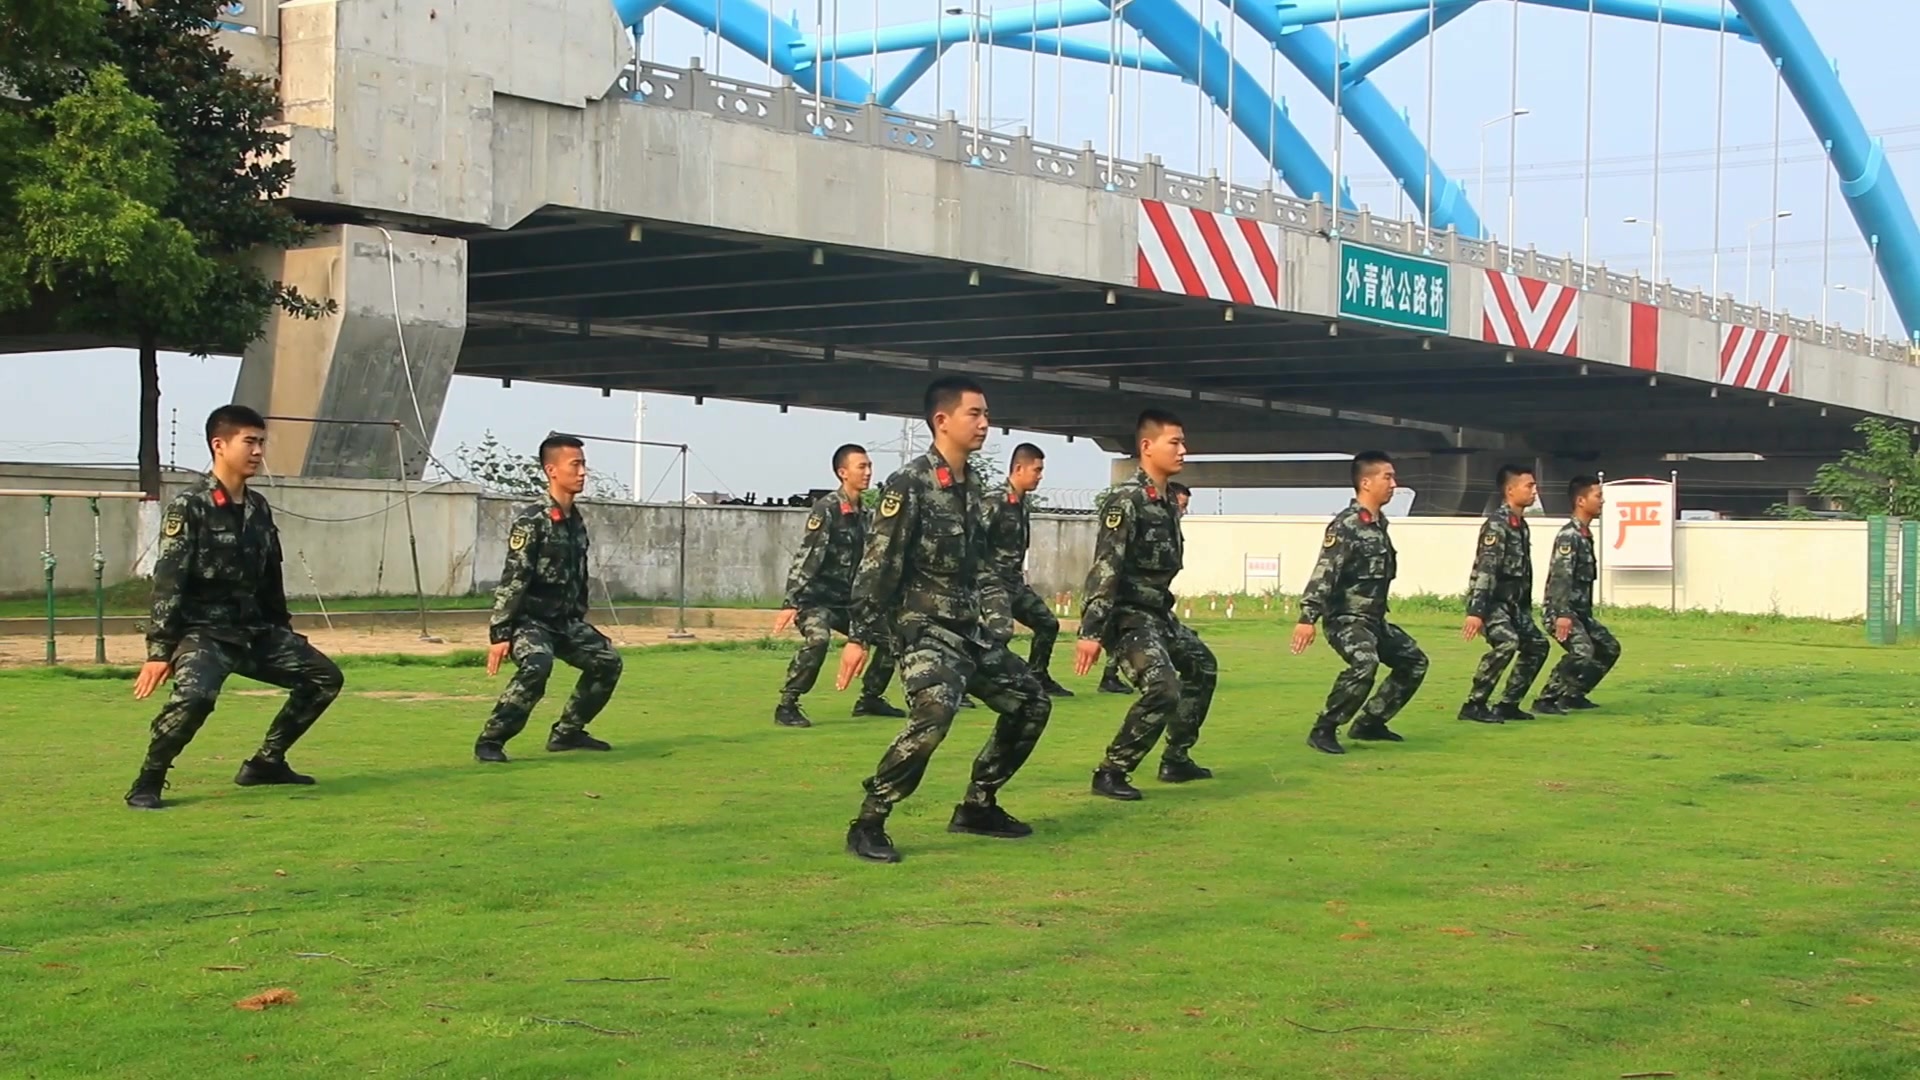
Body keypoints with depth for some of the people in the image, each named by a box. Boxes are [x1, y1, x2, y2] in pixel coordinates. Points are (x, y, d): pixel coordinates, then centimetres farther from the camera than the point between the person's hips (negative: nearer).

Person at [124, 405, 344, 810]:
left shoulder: (259, 508, 9)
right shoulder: (189, 507, -12)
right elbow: (167, 583, -17)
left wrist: (284, 636, 21)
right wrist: (159, 652, -23)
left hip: (254, 630, 8)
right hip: (203, 631, -8)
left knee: (324, 677, 7)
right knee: (195, 695, -35)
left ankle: (266, 762, 17)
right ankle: (148, 782, -14)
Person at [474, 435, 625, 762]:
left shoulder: (577, 522, 9)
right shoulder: (532, 519, -16)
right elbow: (512, 579, -20)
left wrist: (580, 624, 21)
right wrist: (500, 634, -24)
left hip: (564, 621, 9)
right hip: (529, 619, -9)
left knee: (607, 661, 7)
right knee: (537, 666, -33)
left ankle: (567, 732, 19)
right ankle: (490, 740, -22)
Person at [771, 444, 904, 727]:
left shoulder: (864, 514, 9)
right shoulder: (827, 508, -14)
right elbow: (806, 557, -22)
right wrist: (790, 603, -28)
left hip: (849, 600, 9)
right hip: (817, 598, -8)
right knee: (817, 638, -34)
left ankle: (869, 699, 21)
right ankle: (787, 706, -24)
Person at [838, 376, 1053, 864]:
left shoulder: (970, 484, 11)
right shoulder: (909, 484, -14)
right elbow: (877, 564, -17)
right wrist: (859, 637, -19)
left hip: (970, 628, 9)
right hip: (924, 627, -9)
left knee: (1030, 702, 11)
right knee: (934, 714, -31)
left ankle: (978, 806, 22)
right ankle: (868, 824, -19)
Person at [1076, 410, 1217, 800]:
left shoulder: (1169, 502, 10)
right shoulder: (1127, 501, -18)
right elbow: (1105, 569, -25)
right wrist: (1090, 632, -31)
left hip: (1158, 612, 10)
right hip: (1127, 615, -10)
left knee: (1202, 666, 23)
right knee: (1164, 690, -23)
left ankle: (1176, 759, 30)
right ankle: (1110, 773, -12)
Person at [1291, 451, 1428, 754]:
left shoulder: (1379, 523, 11)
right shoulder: (1345, 525, -18)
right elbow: (1324, 573, -27)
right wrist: (1307, 618, -36)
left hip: (1374, 618, 10)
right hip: (1346, 618, -10)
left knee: (1414, 661, 17)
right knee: (1365, 663, -33)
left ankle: (1369, 722, 22)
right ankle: (1323, 730, -21)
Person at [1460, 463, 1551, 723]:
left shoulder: (1521, 524, 13)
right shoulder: (1497, 523, -17)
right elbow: (1485, 569, -25)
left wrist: (1526, 609, 22)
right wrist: (1475, 612, -32)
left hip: (1512, 602, 10)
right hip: (1490, 601, -10)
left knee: (1536, 645, 14)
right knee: (1506, 643, -29)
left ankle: (1508, 704, 18)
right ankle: (1473, 705, -22)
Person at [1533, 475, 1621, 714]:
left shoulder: (1585, 534, 14)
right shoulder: (1568, 535, -16)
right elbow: (1561, 576, -25)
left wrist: (1586, 614, 23)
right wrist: (1562, 614, -32)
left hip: (1580, 610, 10)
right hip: (1561, 610, -10)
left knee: (1609, 648, 14)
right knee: (1582, 652, -25)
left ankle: (1574, 695, 21)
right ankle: (1546, 700, -17)